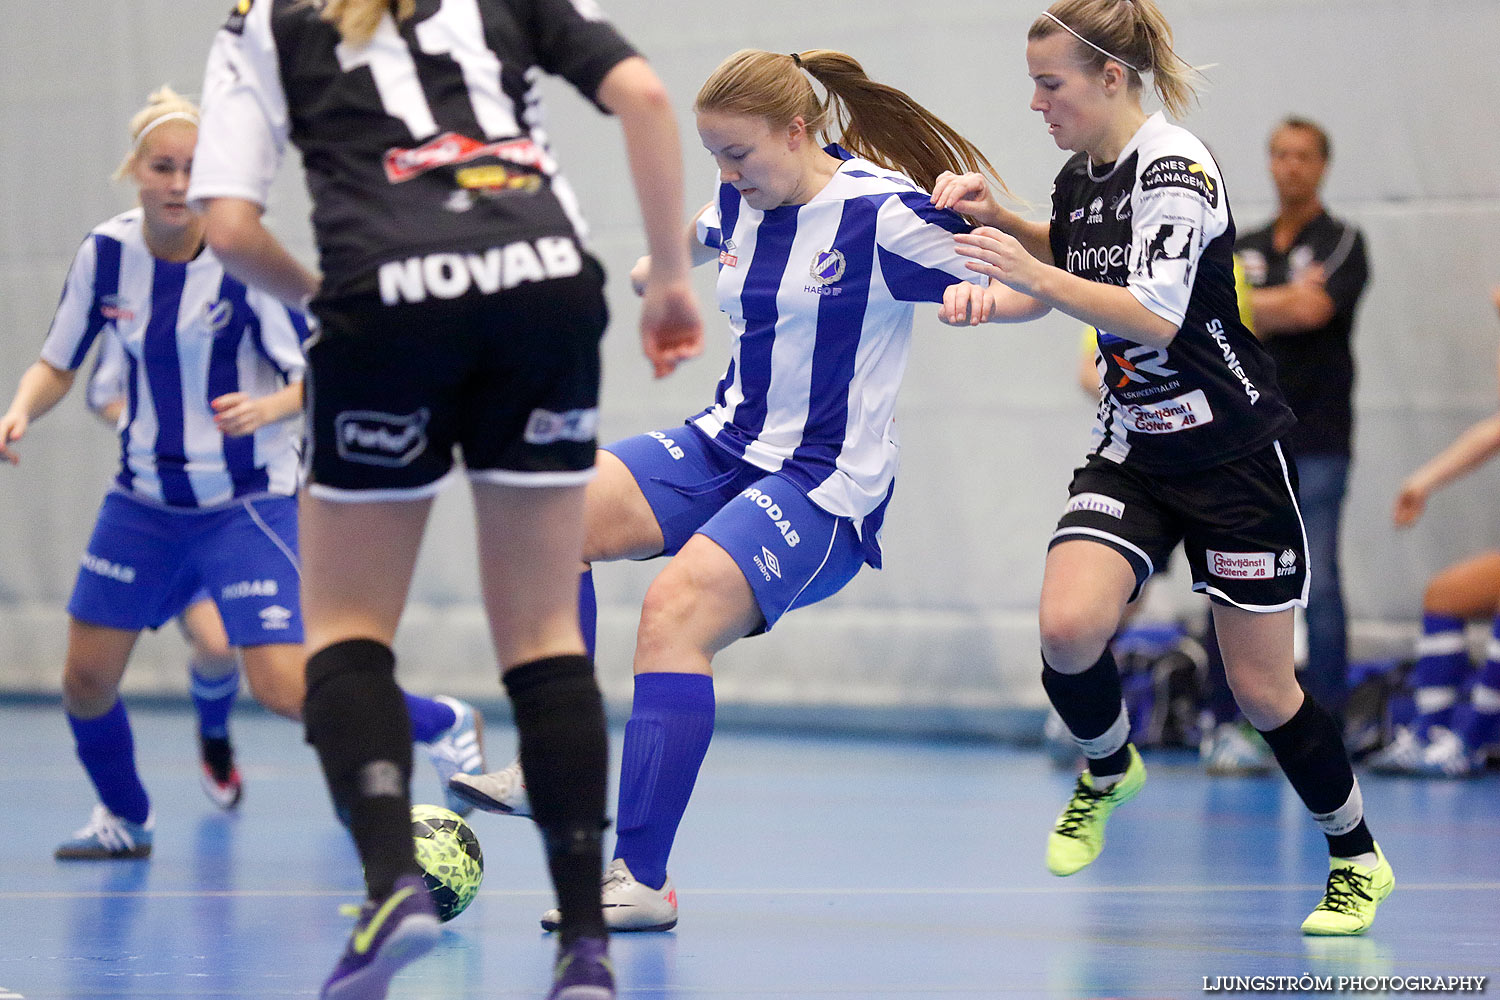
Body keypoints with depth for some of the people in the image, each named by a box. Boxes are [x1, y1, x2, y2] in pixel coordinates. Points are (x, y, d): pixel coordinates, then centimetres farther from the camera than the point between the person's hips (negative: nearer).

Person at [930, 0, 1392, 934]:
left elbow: (1157, 316, -29)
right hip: (1133, 447, 6)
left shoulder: (1173, 165, -18)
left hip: (1233, 453, -6)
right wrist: (1000, 219, 7)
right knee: (1068, 628, -19)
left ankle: (1359, 859, 21)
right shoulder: (1079, 175, 5)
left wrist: (1034, 278, -36)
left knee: (1262, 688, -1)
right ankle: (1108, 771, 12)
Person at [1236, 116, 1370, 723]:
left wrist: (1249, 306, -4)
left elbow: (1315, 309, -15)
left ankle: (1328, 720, -3)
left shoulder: (1341, 241, 1)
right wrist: (1287, 302, -4)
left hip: (1316, 441, -5)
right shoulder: (1243, 249, 17)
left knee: (1317, 583, -8)